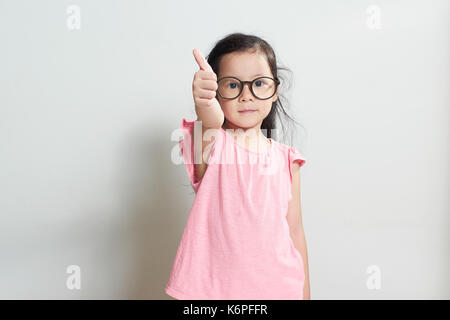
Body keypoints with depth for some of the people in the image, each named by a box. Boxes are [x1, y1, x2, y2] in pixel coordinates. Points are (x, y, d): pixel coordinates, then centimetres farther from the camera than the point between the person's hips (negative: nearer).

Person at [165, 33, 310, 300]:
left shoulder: (286, 159, 1)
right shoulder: (213, 144, -7)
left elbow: (294, 230, 5)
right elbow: (211, 128, -33)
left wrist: (305, 292, 9)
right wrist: (205, 107, -54)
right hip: (213, 286, -2)